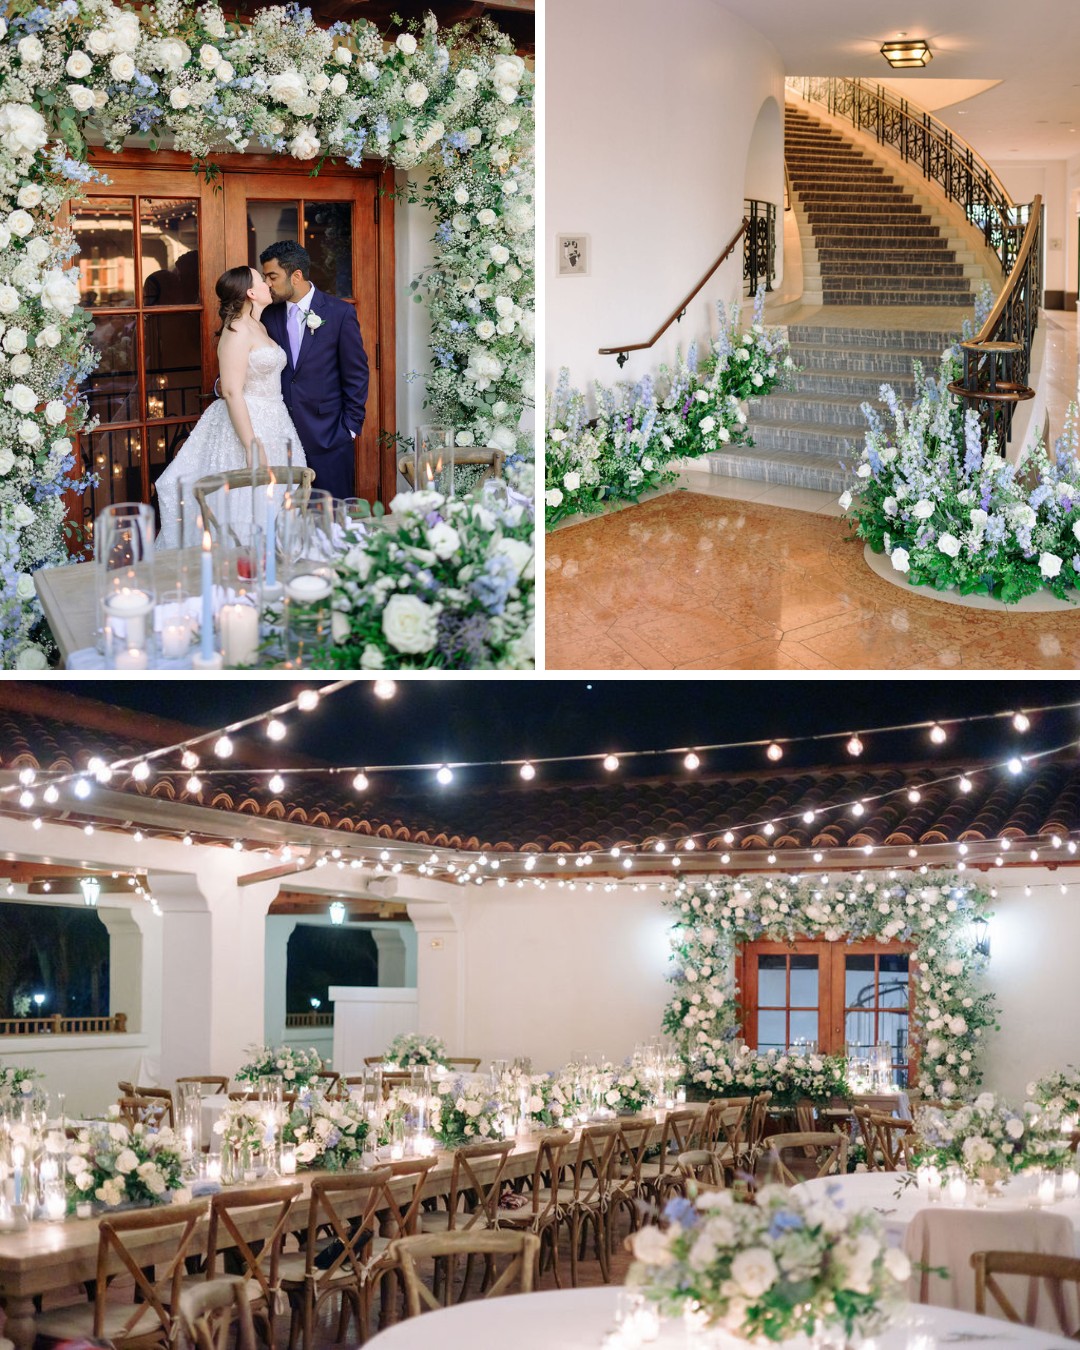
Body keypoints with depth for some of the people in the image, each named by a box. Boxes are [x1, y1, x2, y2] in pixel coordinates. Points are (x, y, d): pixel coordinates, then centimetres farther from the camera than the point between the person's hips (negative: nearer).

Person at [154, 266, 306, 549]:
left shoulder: (259, 328, 14)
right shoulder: (237, 331, -14)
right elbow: (232, 392, -20)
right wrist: (253, 448, -24)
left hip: (272, 427, 9)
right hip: (249, 426, -9)